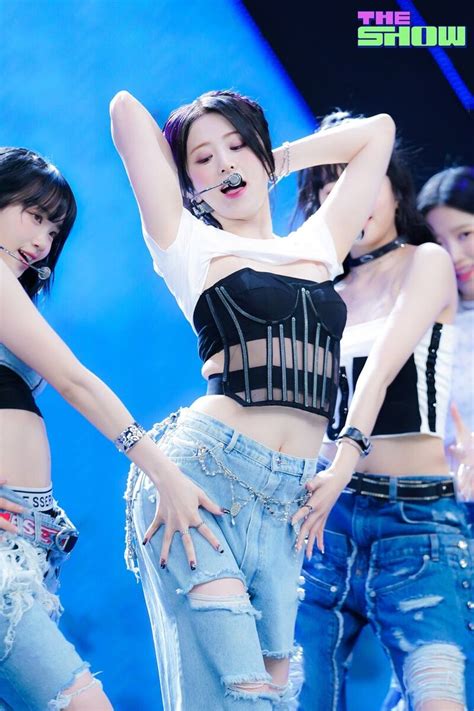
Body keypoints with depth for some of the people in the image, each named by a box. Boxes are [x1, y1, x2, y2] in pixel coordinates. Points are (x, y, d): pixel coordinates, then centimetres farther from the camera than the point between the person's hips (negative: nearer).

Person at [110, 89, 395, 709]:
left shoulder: (319, 247, 20)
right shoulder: (191, 247, 9)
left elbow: (377, 130, 29)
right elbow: (126, 109, 8)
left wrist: (277, 161, 28)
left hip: (291, 502, 5)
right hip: (203, 472, -4)